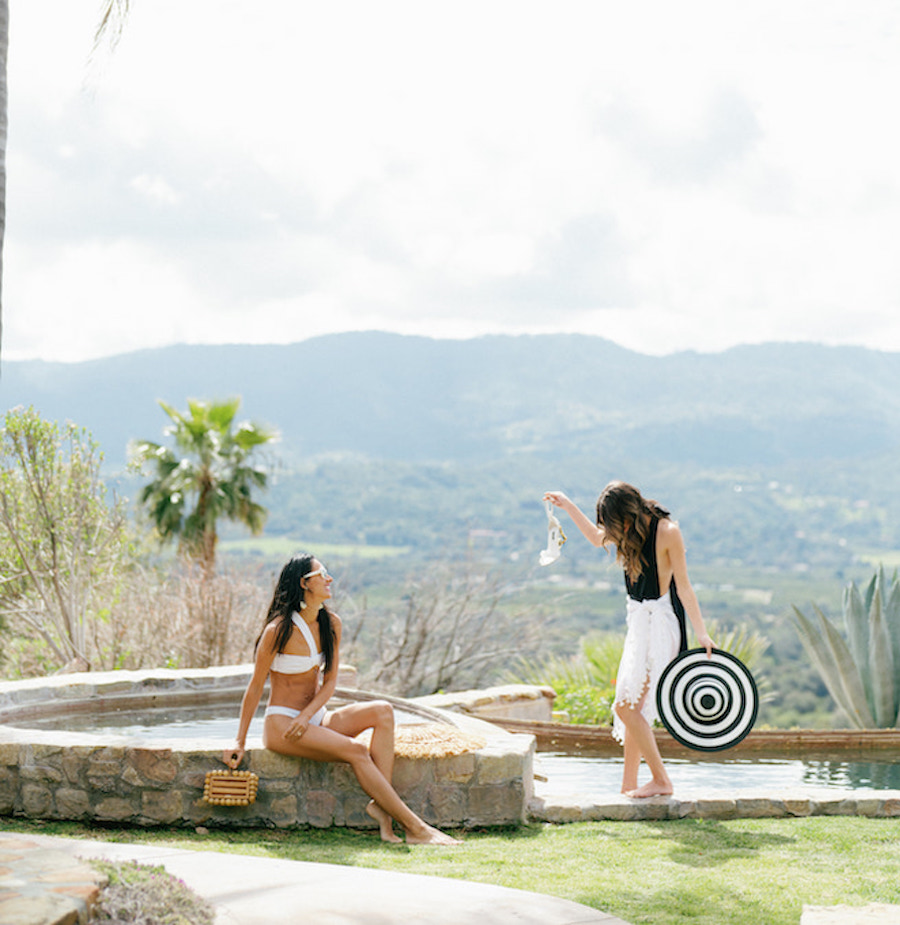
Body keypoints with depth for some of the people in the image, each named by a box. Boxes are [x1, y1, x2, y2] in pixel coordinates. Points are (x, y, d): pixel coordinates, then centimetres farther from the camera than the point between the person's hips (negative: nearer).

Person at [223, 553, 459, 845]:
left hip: (316, 718, 7)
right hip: (281, 724, -7)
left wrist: (306, 716, -13)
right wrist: (240, 741, -7)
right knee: (356, 750, -27)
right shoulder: (278, 630, -15)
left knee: (382, 711, -17)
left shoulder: (331, 624, 4)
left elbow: (330, 682, 5)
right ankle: (414, 827, -26)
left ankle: (381, 805, -26)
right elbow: (255, 687, -7)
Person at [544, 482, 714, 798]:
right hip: (639, 621, 8)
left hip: (660, 624, -8)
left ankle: (660, 779, -6)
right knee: (632, 707, 9)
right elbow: (597, 537, 29)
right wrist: (568, 506, 26)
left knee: (626, 706, -13)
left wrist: (700, 632, -14)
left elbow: (683, 586, -13)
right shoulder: (632, 532, 7)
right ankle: (628, 786, 15)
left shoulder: (667, 531, -15)